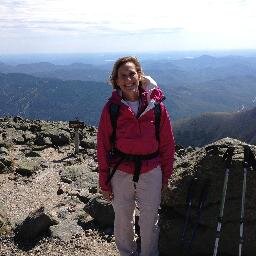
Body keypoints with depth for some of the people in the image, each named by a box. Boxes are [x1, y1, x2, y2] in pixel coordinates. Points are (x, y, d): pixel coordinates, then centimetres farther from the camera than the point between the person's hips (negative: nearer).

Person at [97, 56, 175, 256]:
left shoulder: (156, 105, -7)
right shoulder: (111, 108, -8)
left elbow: (167, 143, 0)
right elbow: (103, 147, -4)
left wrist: (166, 175, 3)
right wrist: (104, 182, -2)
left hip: (151, 172, 0)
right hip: (121, 173, 0)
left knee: (150, 221, 15)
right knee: (122, 221, 17)